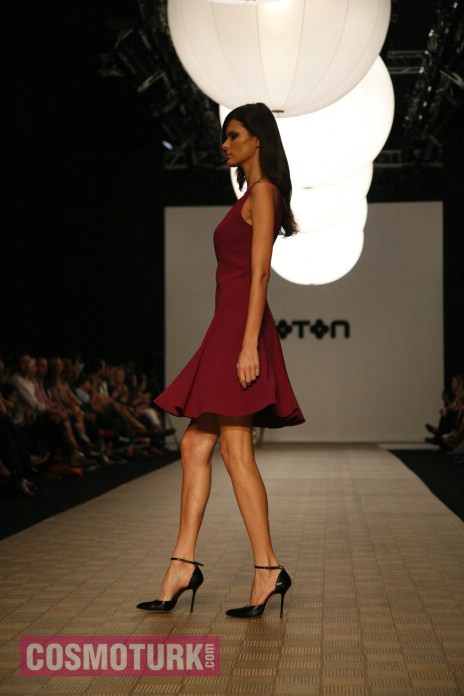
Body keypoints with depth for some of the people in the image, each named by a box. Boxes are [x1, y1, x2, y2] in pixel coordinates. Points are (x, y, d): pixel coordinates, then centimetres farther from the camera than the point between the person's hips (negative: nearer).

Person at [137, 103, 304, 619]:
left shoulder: (263, 191, -5)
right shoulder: (248, 195, 23)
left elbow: (260, 272, -14)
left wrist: (249, 344, -21)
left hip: (242, 326, -10)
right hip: (227, 327, 10)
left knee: (235, 451, -9)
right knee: (195, 445, 6)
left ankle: (268, 570, -4)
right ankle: (183, 565, 9)